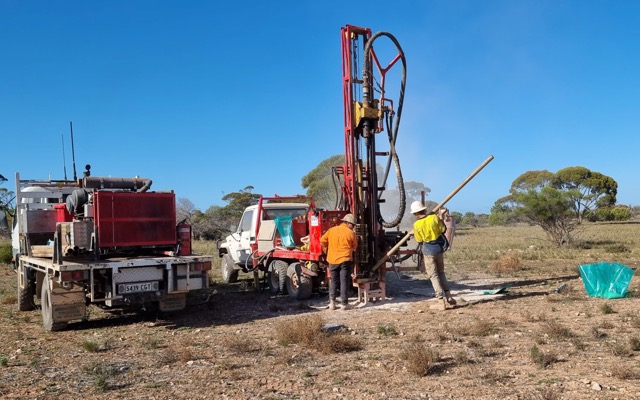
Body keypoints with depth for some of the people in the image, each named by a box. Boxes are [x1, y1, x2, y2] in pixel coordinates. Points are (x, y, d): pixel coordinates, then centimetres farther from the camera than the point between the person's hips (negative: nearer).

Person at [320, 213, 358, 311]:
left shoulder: (331, 230, 4)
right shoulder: (351, 233, -5)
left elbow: (322, 241, 6)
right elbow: (354, 246, 6)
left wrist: (327, 251, 18)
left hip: (332, 260, 3)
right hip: (345, 260, -3)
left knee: (333, 281, 13)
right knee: (344, 282, 3)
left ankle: (332, 302, 6)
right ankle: (344, 303, 6)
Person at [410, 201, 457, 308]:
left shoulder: (417, 225, -13)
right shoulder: (434, 217, -8)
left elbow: (419, 241, -5)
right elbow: (443, 229, 2)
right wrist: (440, 218, 15)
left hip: (428, 251, -3)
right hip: (439, 248, 4)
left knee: (433, 275, 4)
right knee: (441, 272, 19)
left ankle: (441, 298, -4)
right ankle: (448, 296, 16)